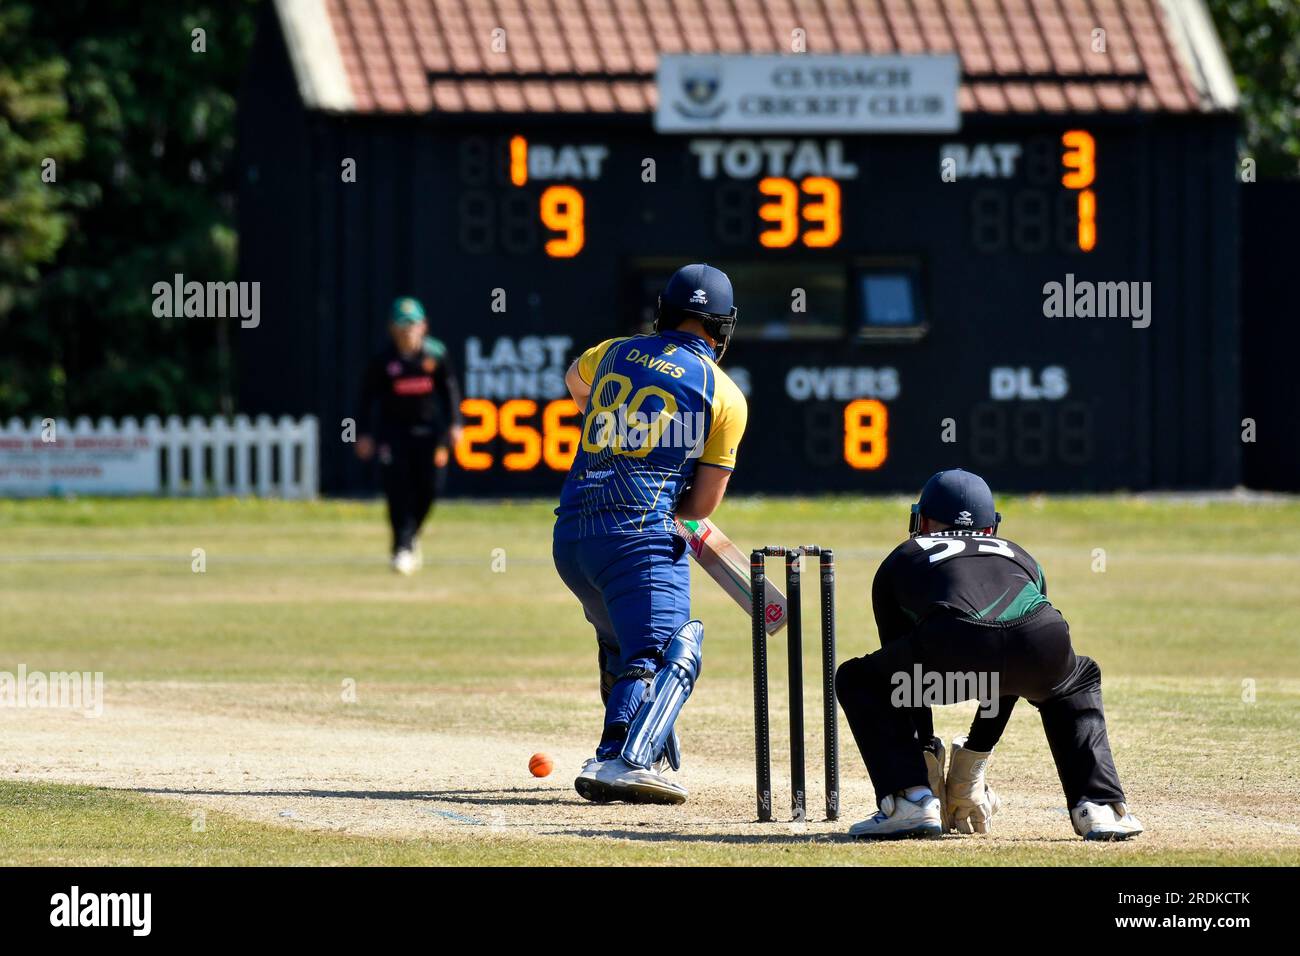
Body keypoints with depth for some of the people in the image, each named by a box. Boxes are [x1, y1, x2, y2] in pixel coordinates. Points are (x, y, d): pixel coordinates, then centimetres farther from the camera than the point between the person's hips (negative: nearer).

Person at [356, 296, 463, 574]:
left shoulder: (436, 355, -4)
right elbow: (368, 396, -1)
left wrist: (454, 424, -4)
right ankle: (402, 548, -7)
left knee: (428, 488, -1)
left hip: (428, 429, 1)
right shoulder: (383, 361, -7)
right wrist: (364, 434, -4)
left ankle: (412, 536, 25)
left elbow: (450, 389, 4)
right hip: (393, 430, -1)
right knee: (398, 490, -10)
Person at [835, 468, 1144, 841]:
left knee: (858, 681, 26)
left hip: (952, 647, -3)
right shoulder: (1022, 558, 42)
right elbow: (1004, 680, 46)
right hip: (1043, 650, 3)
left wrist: (926, 754, 43)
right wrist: (973, 766, 53)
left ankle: (910, 799, 9)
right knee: (1078, 682, 40)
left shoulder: (902, 559, 35)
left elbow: (903, 674, 36)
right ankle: (1097, 806, 20)